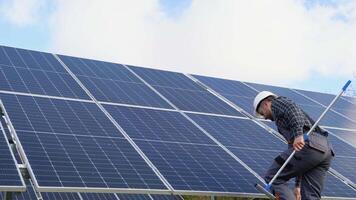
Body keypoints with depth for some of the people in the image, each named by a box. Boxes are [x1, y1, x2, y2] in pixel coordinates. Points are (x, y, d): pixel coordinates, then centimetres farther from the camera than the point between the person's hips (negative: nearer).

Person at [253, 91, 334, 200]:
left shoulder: (277, 102, 16)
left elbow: (293, 109, -8)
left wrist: (298, 134, -24)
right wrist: (297, 186, 38)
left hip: (309, 144, -9)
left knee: (272, 177, 0)